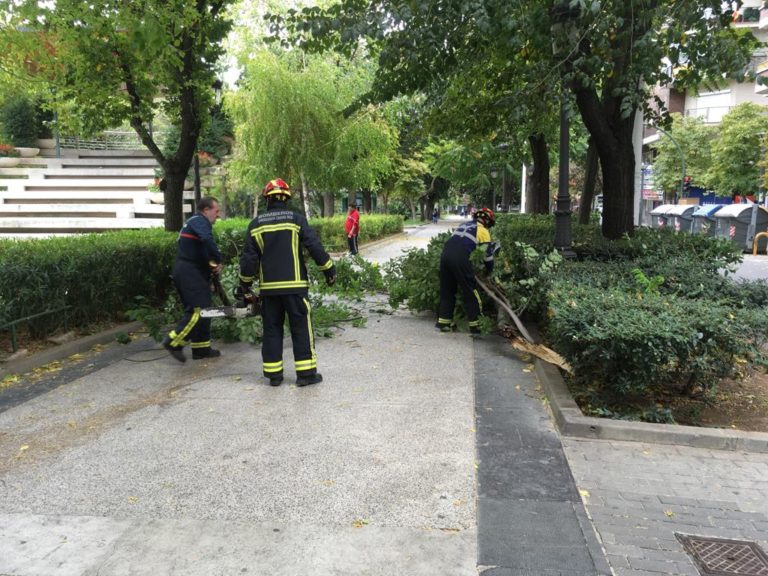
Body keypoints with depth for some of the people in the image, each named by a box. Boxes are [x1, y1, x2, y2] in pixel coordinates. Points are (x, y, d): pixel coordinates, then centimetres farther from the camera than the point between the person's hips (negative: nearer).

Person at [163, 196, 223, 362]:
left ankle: (201, 348, 14)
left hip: (189, 273, 11)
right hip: (190, 273, -11)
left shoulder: (193, 222, 24)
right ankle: (174, 342, -10)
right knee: (198, 310, -13)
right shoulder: (200, 221, -8)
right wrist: (218, 261, -17)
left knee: (202, 310, 11)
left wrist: (213, 264, 3)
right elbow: (207, 240, -29)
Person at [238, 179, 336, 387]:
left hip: (268, 287, 3)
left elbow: (249, 258, 5)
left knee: (272, 329, 11)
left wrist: (245, 284, 15)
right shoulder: (296, 220, -4)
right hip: (295, 285, -3)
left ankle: (273, 374, 15)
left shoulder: (255, 225, 4)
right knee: (301, 328, 3)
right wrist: (329, 270, 6)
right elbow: (315, 247, -6)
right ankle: (306, 373, 4)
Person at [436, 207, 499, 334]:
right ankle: (475, 325, 10)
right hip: (460, 258, -6)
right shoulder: (482, 230, 12)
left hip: (445, 254, 6)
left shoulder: (463, 224, 30)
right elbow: (488, 252, 10)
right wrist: (490, 270, 21)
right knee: (471, 292, 5)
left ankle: (443, 322, 19)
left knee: (446, 290, 17)